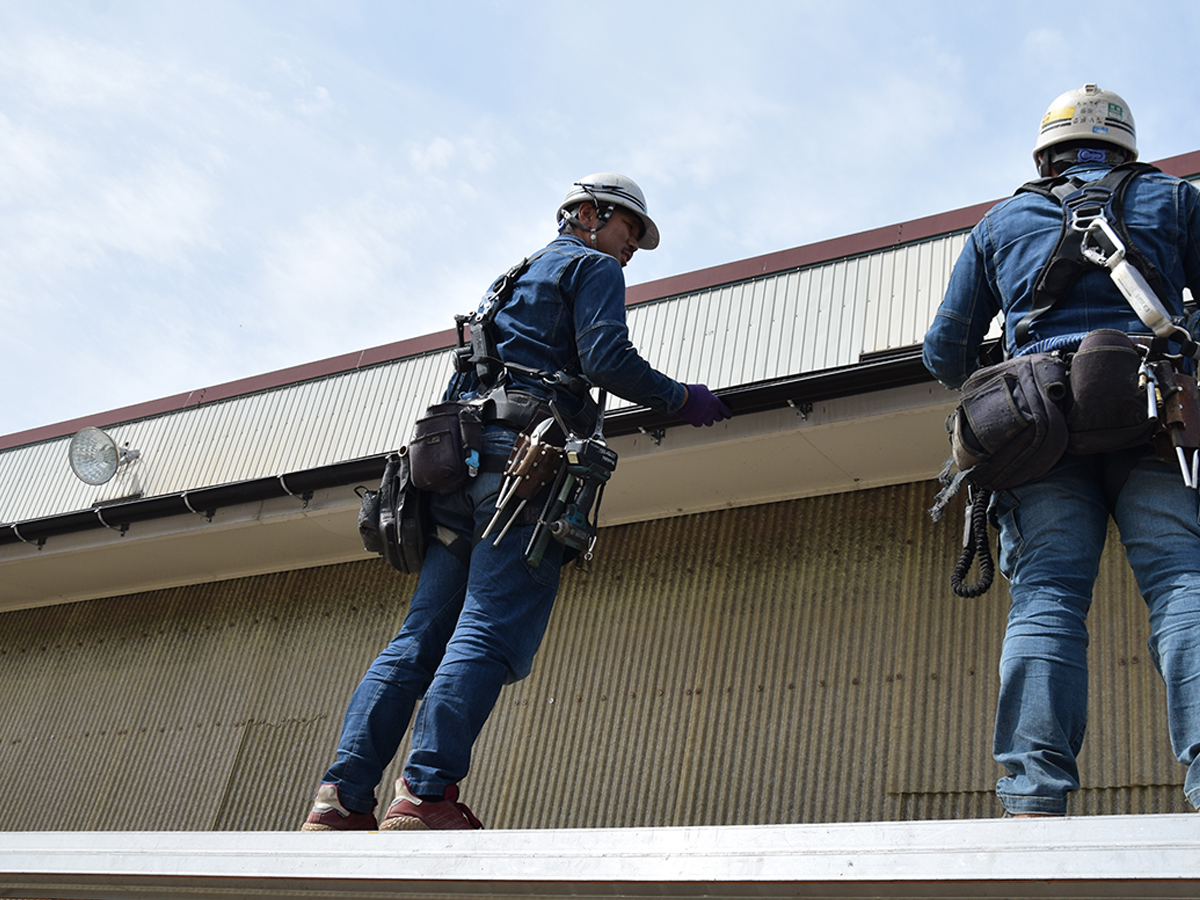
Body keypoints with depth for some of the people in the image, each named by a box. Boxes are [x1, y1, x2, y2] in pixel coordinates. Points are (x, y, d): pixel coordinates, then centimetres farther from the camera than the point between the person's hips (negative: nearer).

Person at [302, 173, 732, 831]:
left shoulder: (514, 279, 36)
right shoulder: (593, 268, 12)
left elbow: (459, 385, 31)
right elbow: (606, 359, -6)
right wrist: (683, 400, 5)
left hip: (459, 458, 8)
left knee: (420, 638, 0)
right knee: (491, 634, -15)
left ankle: (342, 796, -7)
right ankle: (427, 792, -25)